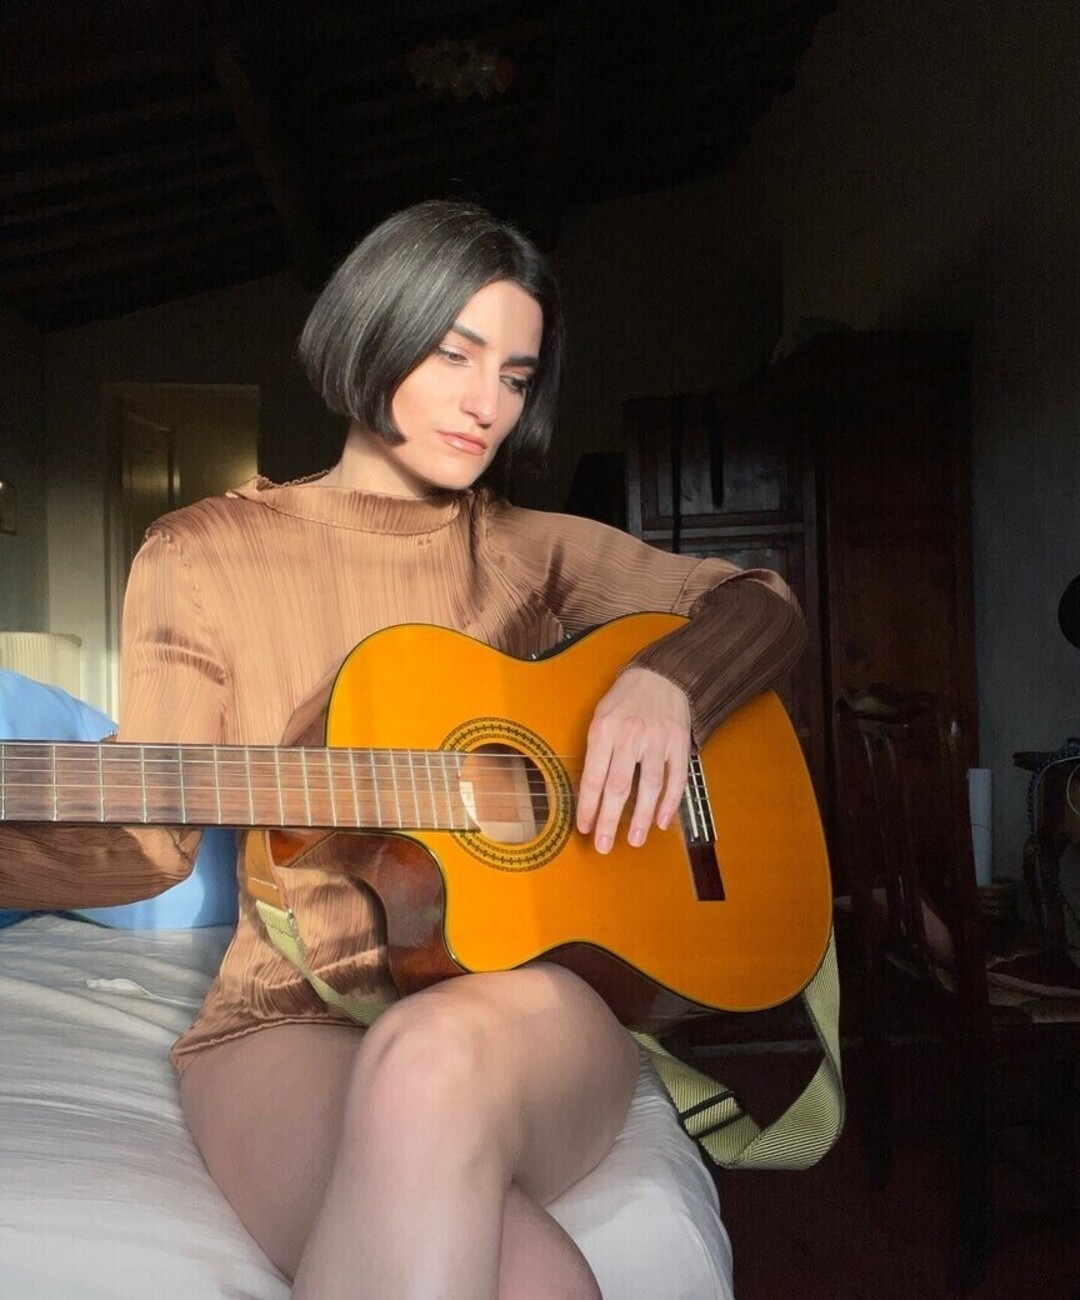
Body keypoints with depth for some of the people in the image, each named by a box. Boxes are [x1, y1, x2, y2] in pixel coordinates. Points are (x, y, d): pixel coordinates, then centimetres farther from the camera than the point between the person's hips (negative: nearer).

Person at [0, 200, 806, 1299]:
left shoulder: (533, 551, 11)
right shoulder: (203, 554, 5)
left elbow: (760, 605, 11)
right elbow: (148, 831, 0)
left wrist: (663, 681, -11)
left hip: (525, 984, 3)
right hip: (292, 1015, -2)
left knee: (442, 1059, -35)